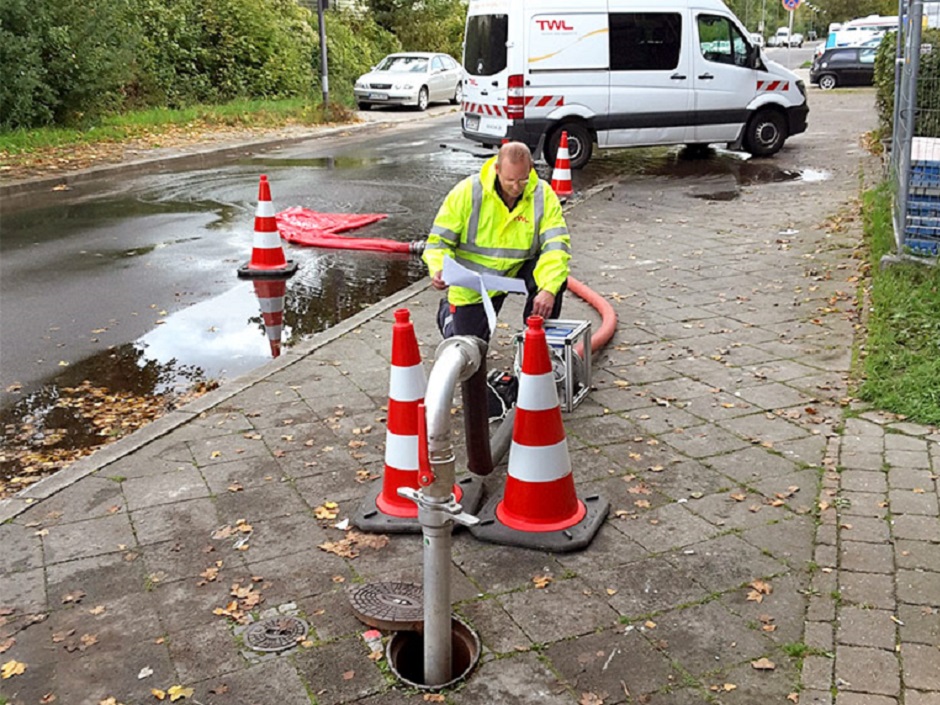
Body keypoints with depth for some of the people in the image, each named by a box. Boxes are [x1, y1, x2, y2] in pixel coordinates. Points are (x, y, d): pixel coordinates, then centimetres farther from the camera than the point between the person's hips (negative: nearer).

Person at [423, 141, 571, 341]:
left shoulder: (543, 195, -17)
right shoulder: (467, 191, -20)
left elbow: (557, 244, -25)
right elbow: (439, 239, -15)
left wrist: (549, 289, -41)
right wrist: (439, 270, -36)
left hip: (519, 269, 1)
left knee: (556, 280, -29)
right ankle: (448, 311, 39)